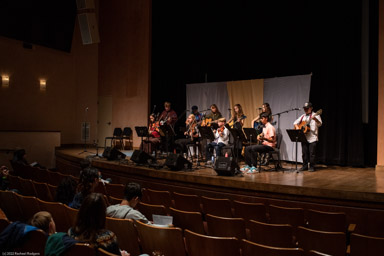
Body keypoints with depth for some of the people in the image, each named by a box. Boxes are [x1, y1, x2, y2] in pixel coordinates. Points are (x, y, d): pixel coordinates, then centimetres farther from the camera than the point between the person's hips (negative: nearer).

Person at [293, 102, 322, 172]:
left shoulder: (315, 115, -1)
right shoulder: (302, 116, 15)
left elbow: (320, 124, -15)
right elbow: (295, 122, 19)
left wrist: (315, 119, -35)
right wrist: (297, 127, -2)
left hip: (312, 138, -5)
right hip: (304, 138, 5)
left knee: (312, 153, -3)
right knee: (304, 153, 8)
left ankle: (312, 167, 6)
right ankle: (304, 166, 18)